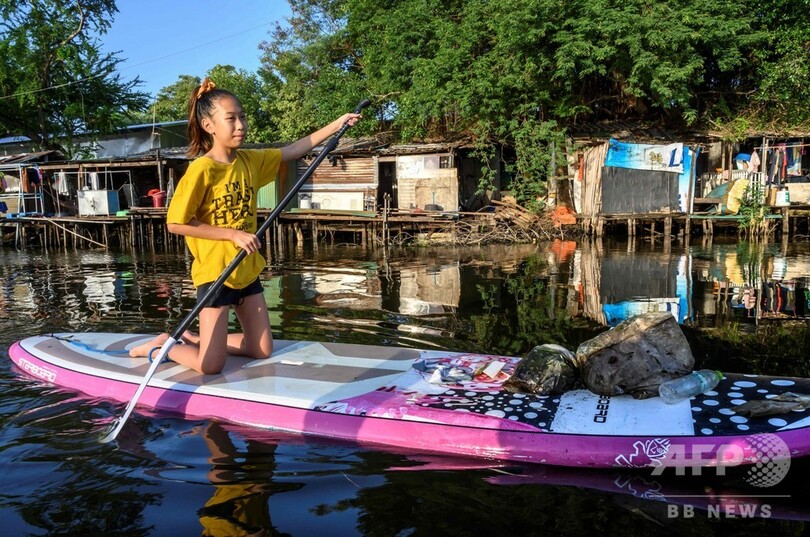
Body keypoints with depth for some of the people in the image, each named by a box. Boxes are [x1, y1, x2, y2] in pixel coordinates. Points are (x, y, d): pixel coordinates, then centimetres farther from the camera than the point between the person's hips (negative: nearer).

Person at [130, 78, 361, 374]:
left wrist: (336, 124, 2)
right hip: (214, 272, -7)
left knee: (263, 350, 13)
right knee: (211, 366, -2)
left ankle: (199, 339, 31)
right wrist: (233, 233, -19)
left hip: (247, 270, 7)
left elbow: (293, 150, 8)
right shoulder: (201, 170, -17)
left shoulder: (251, 160, 2)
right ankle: (161, 345, 25)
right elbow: (175, 223, -17)